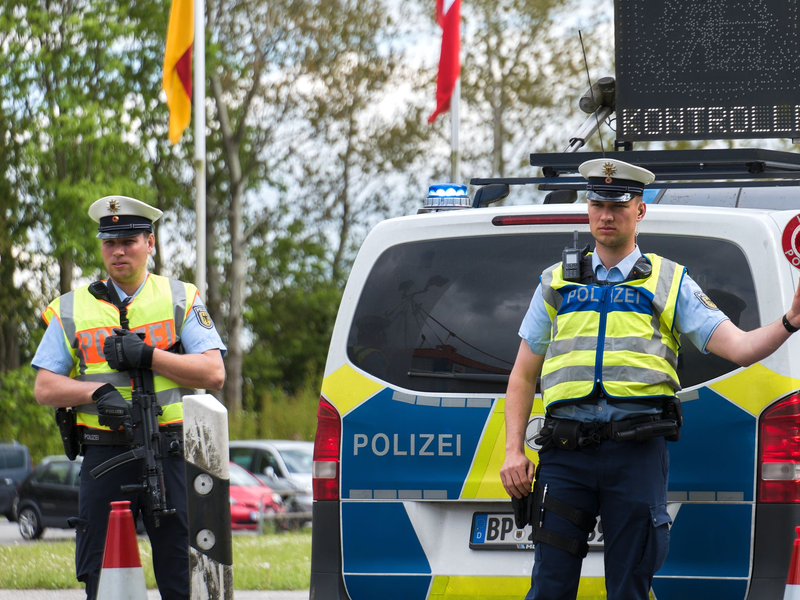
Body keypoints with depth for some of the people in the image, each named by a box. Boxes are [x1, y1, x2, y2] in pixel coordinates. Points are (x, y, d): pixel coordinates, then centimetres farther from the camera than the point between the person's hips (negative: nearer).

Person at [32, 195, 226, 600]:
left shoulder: (181, 300, 9)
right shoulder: (72, 309, 12)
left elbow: (213, 373, -1)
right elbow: (44, 388, 7)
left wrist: (147, 356, -11)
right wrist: (97, 391, -11)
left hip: (169, 453, -1)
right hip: (103, 455, 1)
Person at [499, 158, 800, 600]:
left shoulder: (670, 283, 13)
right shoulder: (556, 283, 19)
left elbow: (739, 347, 5)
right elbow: (523, 376, 19)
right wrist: (513, 451, 7)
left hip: (636, 452, -1)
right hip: (566, 452, 1)